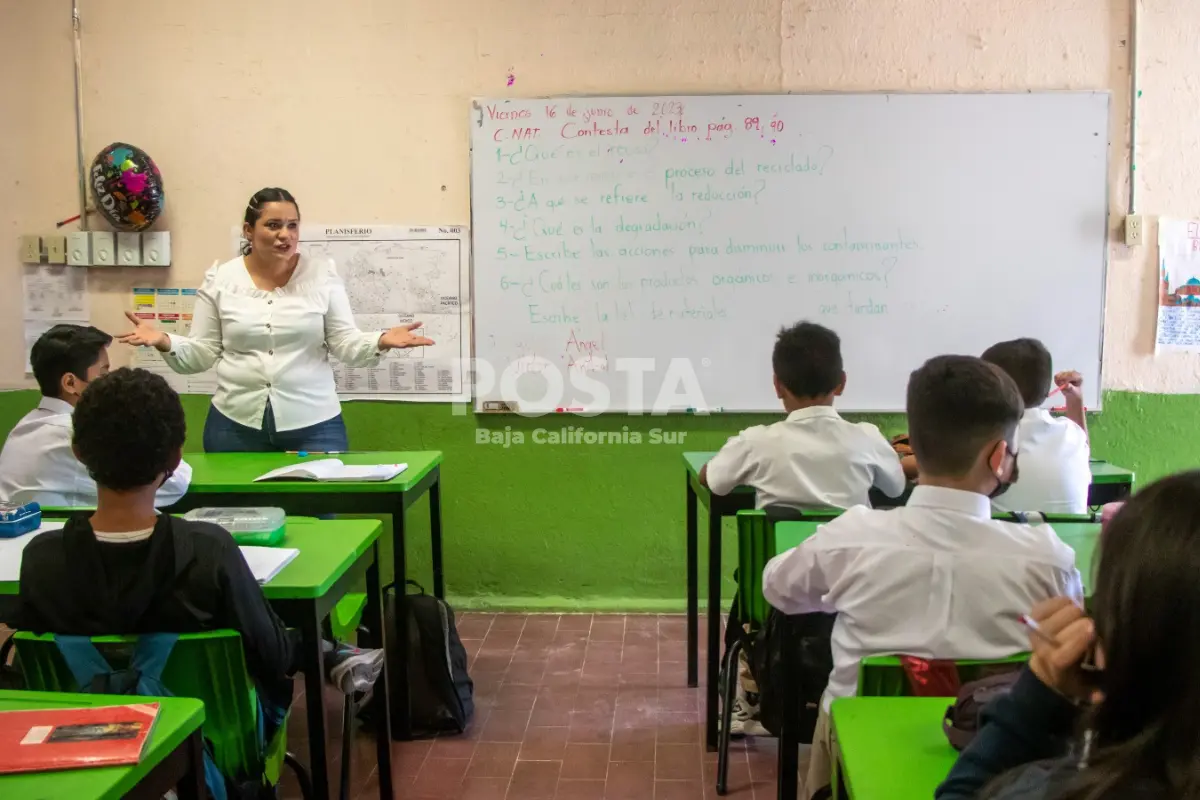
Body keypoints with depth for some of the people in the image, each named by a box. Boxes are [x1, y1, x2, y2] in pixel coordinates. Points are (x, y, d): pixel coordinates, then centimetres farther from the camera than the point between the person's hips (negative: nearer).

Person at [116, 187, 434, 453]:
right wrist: (165, 342, -14)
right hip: (235, 424, 1)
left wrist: (381, 341, -21)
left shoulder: (322, 274, -1)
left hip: (313, 424, -1)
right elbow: (202, 354, 4)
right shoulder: (220, 278, 2)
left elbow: (345, 344, -2)